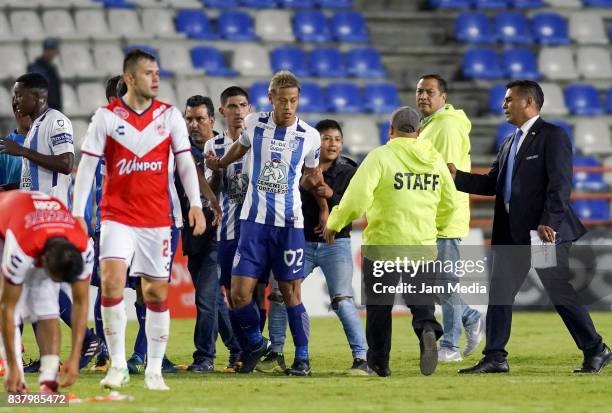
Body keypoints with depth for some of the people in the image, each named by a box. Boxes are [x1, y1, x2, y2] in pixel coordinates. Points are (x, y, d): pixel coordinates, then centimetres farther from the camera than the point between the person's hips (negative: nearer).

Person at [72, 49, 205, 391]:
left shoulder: (170, 115, 5)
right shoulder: (106, 116, -1)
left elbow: (185, 161, 2)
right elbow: (87, 166, -1)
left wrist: (195, 203, -10)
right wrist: (77, 214, -6)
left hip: (157, 219, 2)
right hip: (117, 216, -2)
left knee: (157, 293, 4)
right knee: (112, 281, -19)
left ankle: (154, 371, 14)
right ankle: (118, 365, -11)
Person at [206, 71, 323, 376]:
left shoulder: (309, 136, -1)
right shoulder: (253, 124, 1)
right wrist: (219, 164, 36)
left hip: (289, 224, -1)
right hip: (254, 220, 1)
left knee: (291, 292, -1)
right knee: (240, 293, -4)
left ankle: (302, 358, 10)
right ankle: (255, 343, 21)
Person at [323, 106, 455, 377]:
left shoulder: (380, 156, -9)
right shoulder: (434, 159, 6)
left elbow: (356, 198, -18)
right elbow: (448, 203, 14)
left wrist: (334, 224, -4)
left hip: (383, 244, -3)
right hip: (423, 244, 3)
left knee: (379, 306, 11)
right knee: (421, 299, 7)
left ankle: (379, 362, 17)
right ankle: (428, 330, -25)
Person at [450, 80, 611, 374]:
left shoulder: (553, 136, -7)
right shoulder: (509, 143, 19)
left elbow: (560, 184, -15)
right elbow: (491, 184, 17)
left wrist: (549, 222, -23)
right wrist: (457, 176, 5)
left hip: (543, 231, -8)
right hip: (512, 233, 8)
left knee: (561, 293, -4)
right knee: (499, 292, 3)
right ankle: (495, 357, 6)